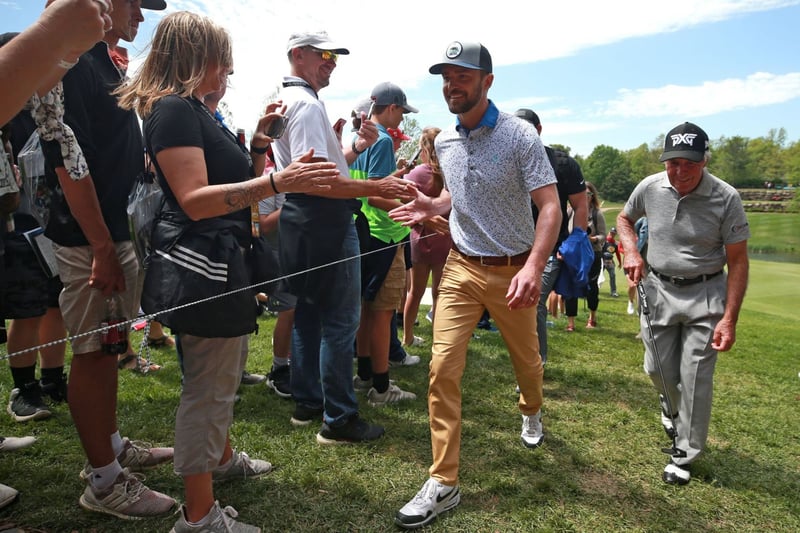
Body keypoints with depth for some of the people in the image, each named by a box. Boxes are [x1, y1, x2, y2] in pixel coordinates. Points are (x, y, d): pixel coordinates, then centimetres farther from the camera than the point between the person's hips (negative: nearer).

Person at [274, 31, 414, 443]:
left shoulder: (285, 101, 19)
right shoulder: (307, 103, -14)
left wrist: (356, 147, 5)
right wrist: (376, 187, -27)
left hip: (300, 219, 11)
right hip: (324, 219, -11)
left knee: (307, 313, 16)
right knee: (340, 320, -4)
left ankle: (307, 402, 28)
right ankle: (338, 419, 6)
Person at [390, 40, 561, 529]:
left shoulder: (520, 135, -12)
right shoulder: (444, 142, 5)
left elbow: (550, 205, -17)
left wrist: (534, 268, -32)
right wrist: (432, 207, 0)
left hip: (513, 270, -3)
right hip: (462, 268, 4)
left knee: (526, 359, 17)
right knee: (443, 368, -7)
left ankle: (531, 413, 53)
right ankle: (443, 483, 4)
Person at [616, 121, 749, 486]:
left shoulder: (726, 199, -16)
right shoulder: (649, 188, -8)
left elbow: (738, 261, -11)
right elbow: (624, 218, 14)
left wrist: (729, 320, -15)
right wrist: (631, 252, -6)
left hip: (705, 294, -3)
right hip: (658, 288, 3)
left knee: (695, 377, -2)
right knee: (657, 369, 12)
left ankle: (685, 456, 15)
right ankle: (672, 408, 47)